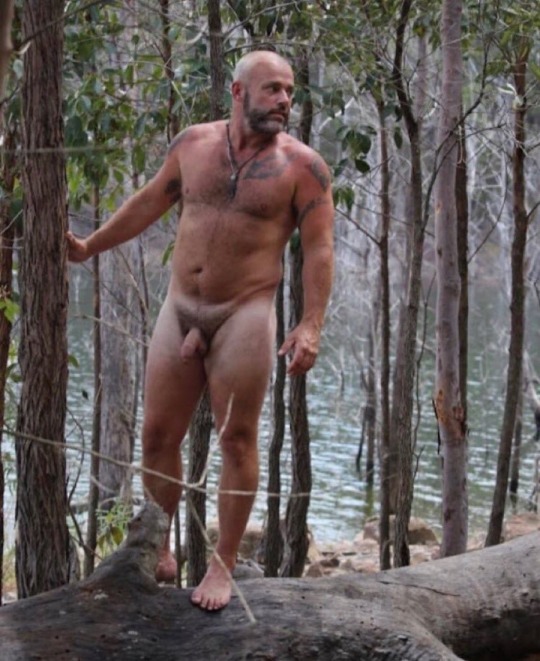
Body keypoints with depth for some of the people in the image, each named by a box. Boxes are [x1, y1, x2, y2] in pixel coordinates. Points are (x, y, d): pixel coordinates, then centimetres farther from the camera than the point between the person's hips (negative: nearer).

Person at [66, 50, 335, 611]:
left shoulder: (302, 165, -5)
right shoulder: (193, 144, 5)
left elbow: (319, 249, -8)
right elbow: (150, 202, 20)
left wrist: (310, 326, -19)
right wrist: (91, 246, 25)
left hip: (244, 315, -4)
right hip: (179, 310, 4)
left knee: (236, 441, -1)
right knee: (157, 437, 7)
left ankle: (222, 566, 8)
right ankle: (157, 547, 24)